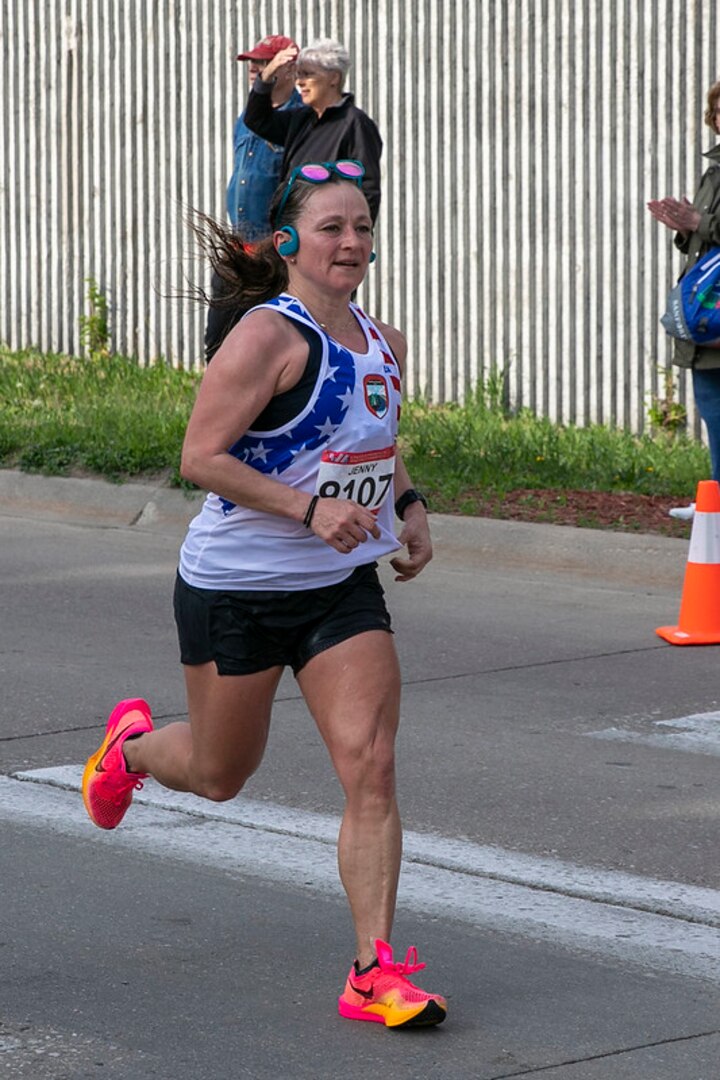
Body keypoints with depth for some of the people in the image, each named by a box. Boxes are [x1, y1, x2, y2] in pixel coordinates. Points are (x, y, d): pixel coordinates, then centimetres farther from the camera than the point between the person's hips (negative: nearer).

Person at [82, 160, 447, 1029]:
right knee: (219, 775, 13)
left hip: (343, 589, 5)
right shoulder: (268, 336, -18)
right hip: (236, 589, -5)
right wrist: (310, 509, -28)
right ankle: (131, 744, 49)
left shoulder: (383, 344, 6)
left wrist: (407, 504, 6)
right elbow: (201, 456, -21)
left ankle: (373, 972, -8)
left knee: (371, 768, -11)